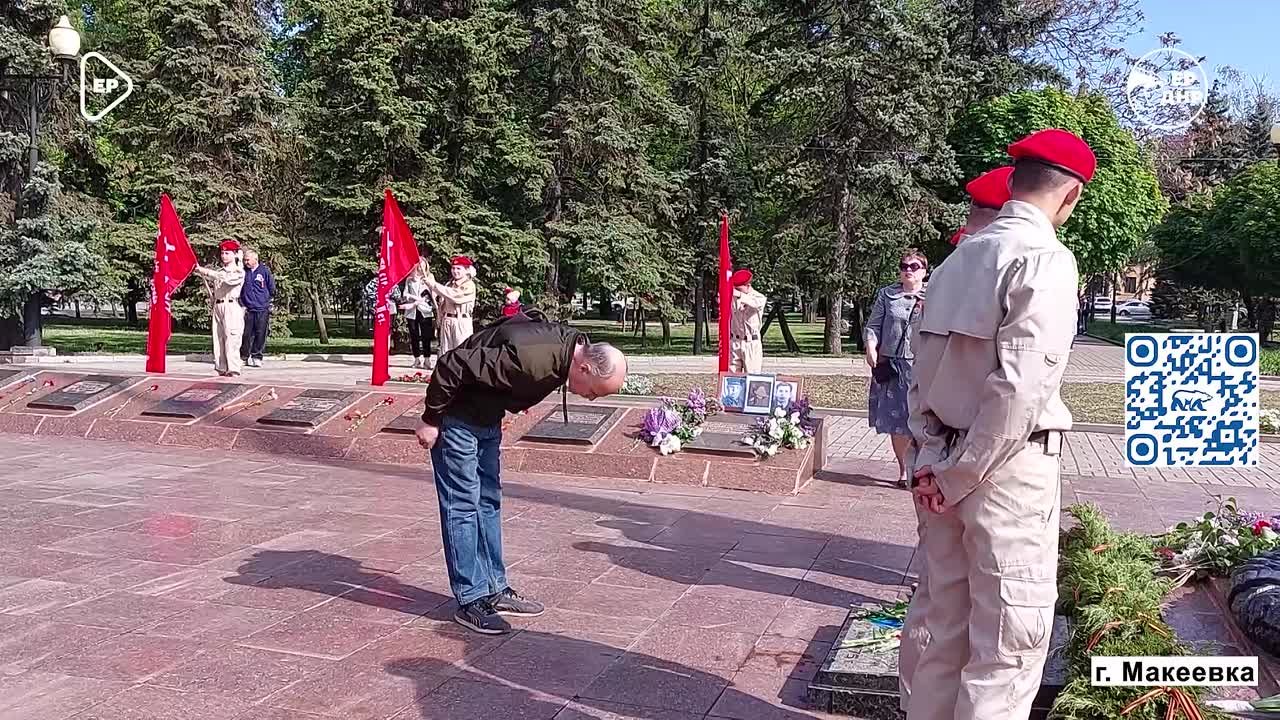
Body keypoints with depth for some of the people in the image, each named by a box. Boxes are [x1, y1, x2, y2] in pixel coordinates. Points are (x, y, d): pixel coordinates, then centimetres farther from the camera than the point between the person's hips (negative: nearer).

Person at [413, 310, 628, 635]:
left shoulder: (569, 343, -8)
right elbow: (452, 366, -31)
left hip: (487, 418, 9)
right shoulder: (533, 357, -36)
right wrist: (431, 420, -21)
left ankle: (494, 590, 19)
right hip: (457, 417, -9)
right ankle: (471, 601, 0)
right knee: (463, 505, -6)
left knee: (488, 501, 11)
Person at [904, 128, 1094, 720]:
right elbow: (1019, 389, -20)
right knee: (1010, 640, 2)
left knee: (946, 625, 16)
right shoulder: (1046, 258, -12)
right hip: (1007, 468, -7)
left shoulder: (960, 258, 10)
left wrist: (933, 462, 2)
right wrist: (960, 476, -13)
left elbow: (923, 371, 6)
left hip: (943, 465, 7)